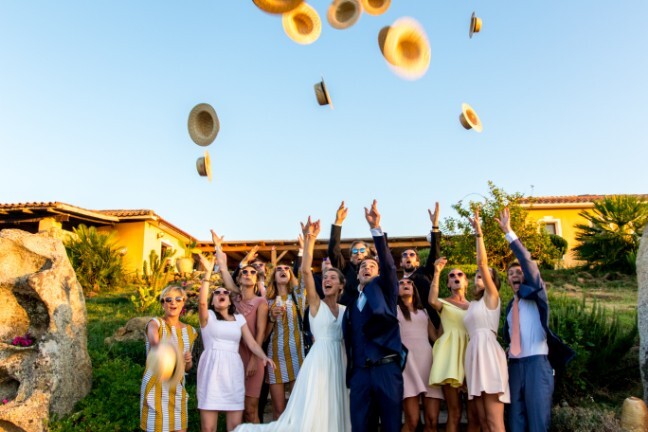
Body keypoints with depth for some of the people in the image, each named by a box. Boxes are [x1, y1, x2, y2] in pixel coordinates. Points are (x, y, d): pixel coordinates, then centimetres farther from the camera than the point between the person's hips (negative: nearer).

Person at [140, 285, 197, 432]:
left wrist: (188, 361, -8)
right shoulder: (155, 323, -6)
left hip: (177, 389, 4)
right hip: (156, 387, -4)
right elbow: (154, 341, -33)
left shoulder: (189, 331, 7)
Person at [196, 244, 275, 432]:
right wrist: (208, 272, -18)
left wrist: (264, 357, -13)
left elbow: (251, 342, 6)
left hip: (233, 369, 3)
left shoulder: (239, 319, 16)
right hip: (212, 368, -3)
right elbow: (201, 300, -15)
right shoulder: (208, 316, 7)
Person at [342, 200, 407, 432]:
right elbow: (350, 341, 16)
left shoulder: (385, 291, 9)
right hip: (359, 373, 3)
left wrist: (376, 228, -19)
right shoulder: (351, 302, 17)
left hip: (387, 369, -3)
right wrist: (350, 373, 7)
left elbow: (389, 264, -9)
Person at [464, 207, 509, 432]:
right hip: (474, 353, 8)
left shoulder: (492, 296, 4)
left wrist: (478, 232, -11)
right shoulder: (473, 304, 25)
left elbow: (483, 262, -10)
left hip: (488, 350, -8)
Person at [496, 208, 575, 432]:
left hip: (536, 361, -6)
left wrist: (508, 233, -10)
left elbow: (526, 260, -7)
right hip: (515, 363, 6)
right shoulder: (510, 306, 21)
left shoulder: (535, 293, 6)